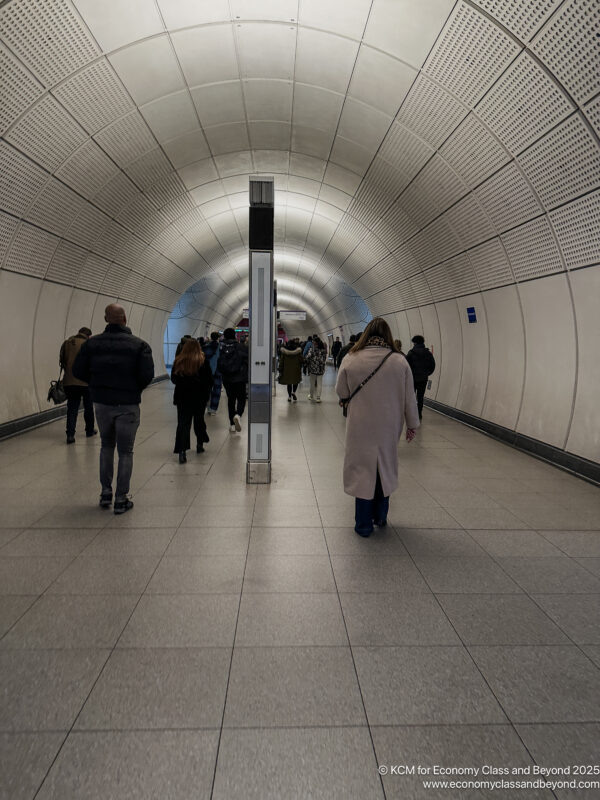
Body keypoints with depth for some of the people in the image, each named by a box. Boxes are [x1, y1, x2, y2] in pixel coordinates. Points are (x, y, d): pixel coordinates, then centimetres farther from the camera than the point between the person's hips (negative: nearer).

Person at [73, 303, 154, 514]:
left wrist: (97, 385, 14)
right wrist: (135, 389, 3)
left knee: (106, 446, 22)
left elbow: (78, 371, -1)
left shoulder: (92, 343, 1)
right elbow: (147, 374, -17)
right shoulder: (139, 344, -9)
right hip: (128, 404, -3)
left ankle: (106, 492, 22)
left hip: (102, 402, 3)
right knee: (125, 451, 6)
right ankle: (121, 499, 8)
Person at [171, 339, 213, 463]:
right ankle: (200, 444, 33)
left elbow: (173, 379, 5)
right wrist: (206, 392, 11)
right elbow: (209, 380, -5)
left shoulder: (179, 361, -2)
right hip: (199, 397, 0)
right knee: (199, 420, 19)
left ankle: (182, 452, -14)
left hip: (182, 397, 0)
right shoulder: (203, 361, -7)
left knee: (183, 423, -1)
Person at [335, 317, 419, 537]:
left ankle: (364, 524, 17)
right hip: (388, 428, 2)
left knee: (363, 470, 9)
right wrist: (412, 424, 11)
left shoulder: (351, 360, -12)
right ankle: (380, 517, 34)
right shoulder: (399, 361, -8)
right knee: (385, 468, 19)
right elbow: (409, 397, -1)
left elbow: (341, 392, 0)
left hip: (360, 427, -2)